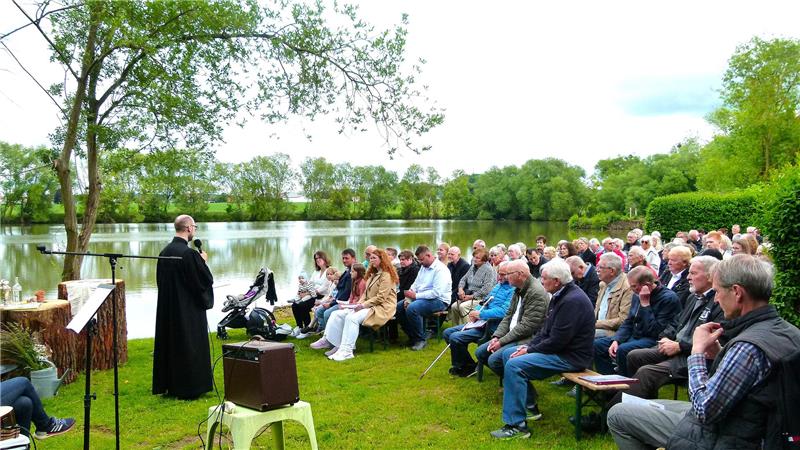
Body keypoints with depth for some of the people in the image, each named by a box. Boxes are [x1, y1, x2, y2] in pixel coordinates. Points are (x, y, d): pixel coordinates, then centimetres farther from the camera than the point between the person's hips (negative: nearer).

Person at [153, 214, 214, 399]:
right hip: (189, 309, -8)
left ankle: (169, 385, 25)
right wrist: (203, 261, -1)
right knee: (190, 346, 3)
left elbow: (160, 280, 13)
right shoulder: (189, 254, -21)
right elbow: (205, 280, -16)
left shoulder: (165, 251, 3)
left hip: (167, 308, 8)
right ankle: (189, 388, 10)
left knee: (170, 343, 16)